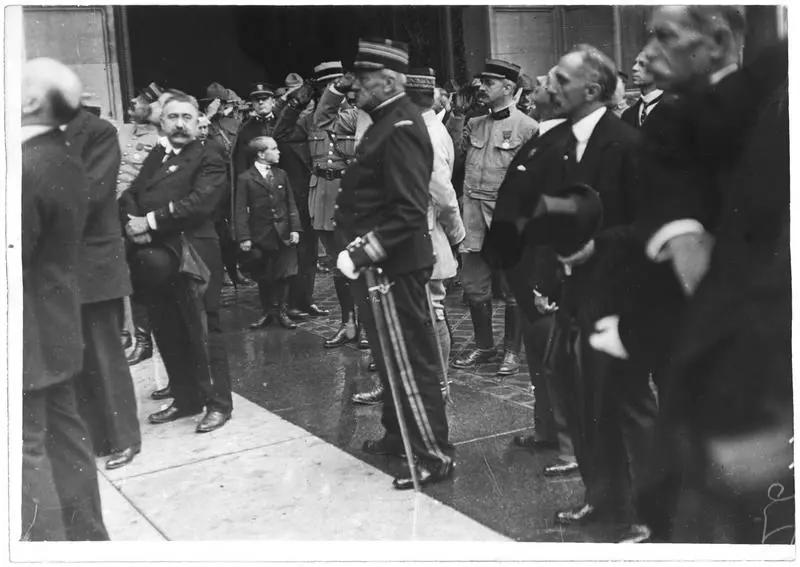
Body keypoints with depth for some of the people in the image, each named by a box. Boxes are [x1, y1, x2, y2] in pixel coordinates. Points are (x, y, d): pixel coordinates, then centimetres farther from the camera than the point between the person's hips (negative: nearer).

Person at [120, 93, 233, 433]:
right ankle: (185, 399, 25)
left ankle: (218, 403, 8)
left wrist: (152, 221, -18)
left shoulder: (209, 160, -3)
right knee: (167, 334, 12)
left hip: (190, 256, -7)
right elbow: (129, 196, 12)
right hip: (152, 257, 7)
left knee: (203, 332, -2)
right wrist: (132, 221, -10)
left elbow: (199, 202, -18)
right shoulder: (155, 157, 19)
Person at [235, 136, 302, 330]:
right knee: (264, 278, 8)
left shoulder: (281, 175, 9)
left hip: (283, 235, 3)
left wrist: (295, 229, -2)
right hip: (260, 237, -3)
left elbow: (291, 204, 8)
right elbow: (241, 211, -6)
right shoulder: (245, 179, -4)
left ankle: (281, 311, 18)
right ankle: (268, 311, 22)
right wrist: (244, 237, -13)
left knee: (283, 275, 6)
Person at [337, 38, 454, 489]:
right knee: (391, 357, 21)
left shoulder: (400, 129, -19)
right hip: (383, 263, 10)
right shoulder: (388, 121, 12)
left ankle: (435, 456, 12)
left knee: (411, 362, 0)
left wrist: (362, 253, -26)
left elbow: (408, 211, -26)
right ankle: (398, 434, 37)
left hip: (396, 266, -10)